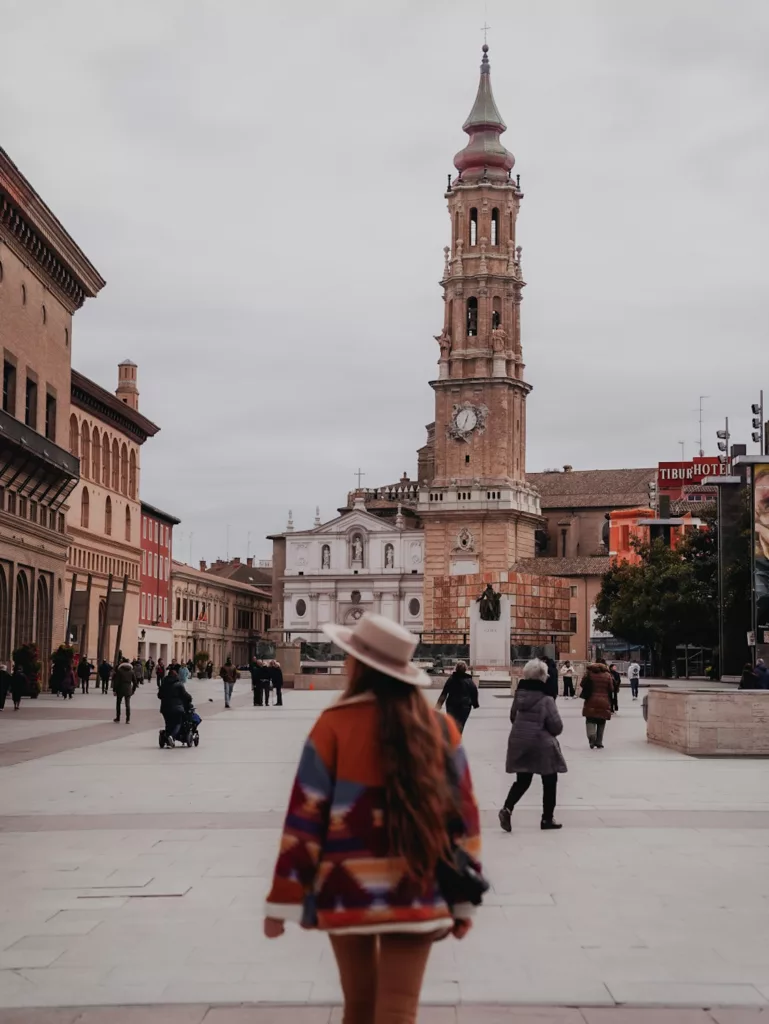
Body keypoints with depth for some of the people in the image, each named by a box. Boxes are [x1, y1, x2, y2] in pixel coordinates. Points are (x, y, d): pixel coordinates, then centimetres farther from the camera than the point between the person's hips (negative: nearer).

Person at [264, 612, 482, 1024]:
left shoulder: (335, 724, -5)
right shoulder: (440, 727, 3)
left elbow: (305, 817, -7)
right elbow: (463, 815, 5)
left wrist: (283, 901, -2)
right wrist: (464, 900, 12)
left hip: (349, 891, -1)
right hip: (416, 896, 1)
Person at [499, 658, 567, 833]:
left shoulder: (519, 695, 2)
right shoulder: (546, 699, -16)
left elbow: (513, 718, 14)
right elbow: (557, 727, -14)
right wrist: (549, 733, 8)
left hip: (519, 743, 5)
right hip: (541, 744, -5)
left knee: (522, 780, 15)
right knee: (550, 781, 13)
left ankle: (507, 809, -8)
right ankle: (547, 818, 18)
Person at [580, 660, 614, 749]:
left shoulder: (589, 672, 0)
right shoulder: (607, 674, 1)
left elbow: (583, 684, 0)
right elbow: (611, 689, 1)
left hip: (591, 701, -1)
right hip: (604, 702, 1)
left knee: (590, 720, 5)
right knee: (601, 723, 12)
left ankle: (591, 735, -24)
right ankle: (599, 742, 14)